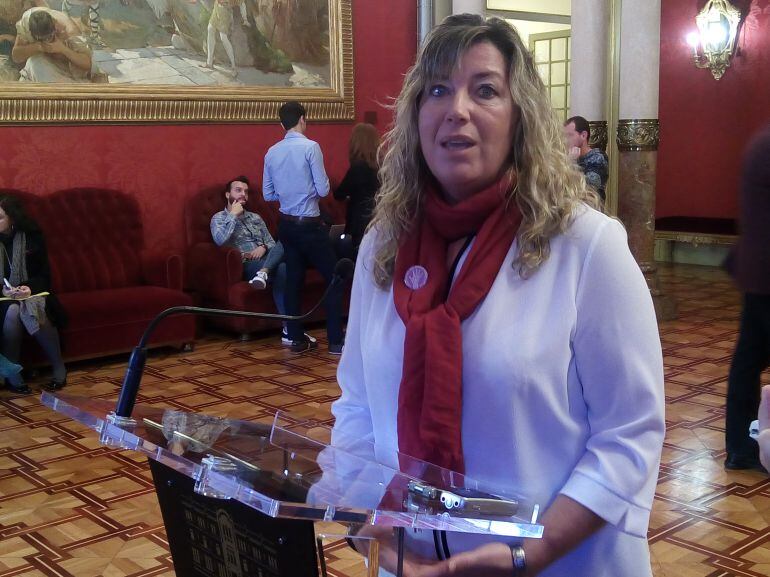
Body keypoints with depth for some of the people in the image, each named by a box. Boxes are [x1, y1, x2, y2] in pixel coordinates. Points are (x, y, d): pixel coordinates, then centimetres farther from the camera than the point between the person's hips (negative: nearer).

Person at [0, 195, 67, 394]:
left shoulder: (32, 237, 0)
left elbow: (44, 274, 2)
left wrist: (30, 287, -17)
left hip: (31, 291, 0)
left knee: (32, 309, -35)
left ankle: (59, 367, -22)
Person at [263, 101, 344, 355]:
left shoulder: (271, 153, 4)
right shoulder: (310, 147, -13)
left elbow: (268, 194, 9)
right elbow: (323, 190, -13)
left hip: (286, 224, 6)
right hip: (309, 224, -6)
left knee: (293, 280, 12)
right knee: (333, 277, 2)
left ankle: (297, 339, 16)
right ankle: (335, 341, 0)